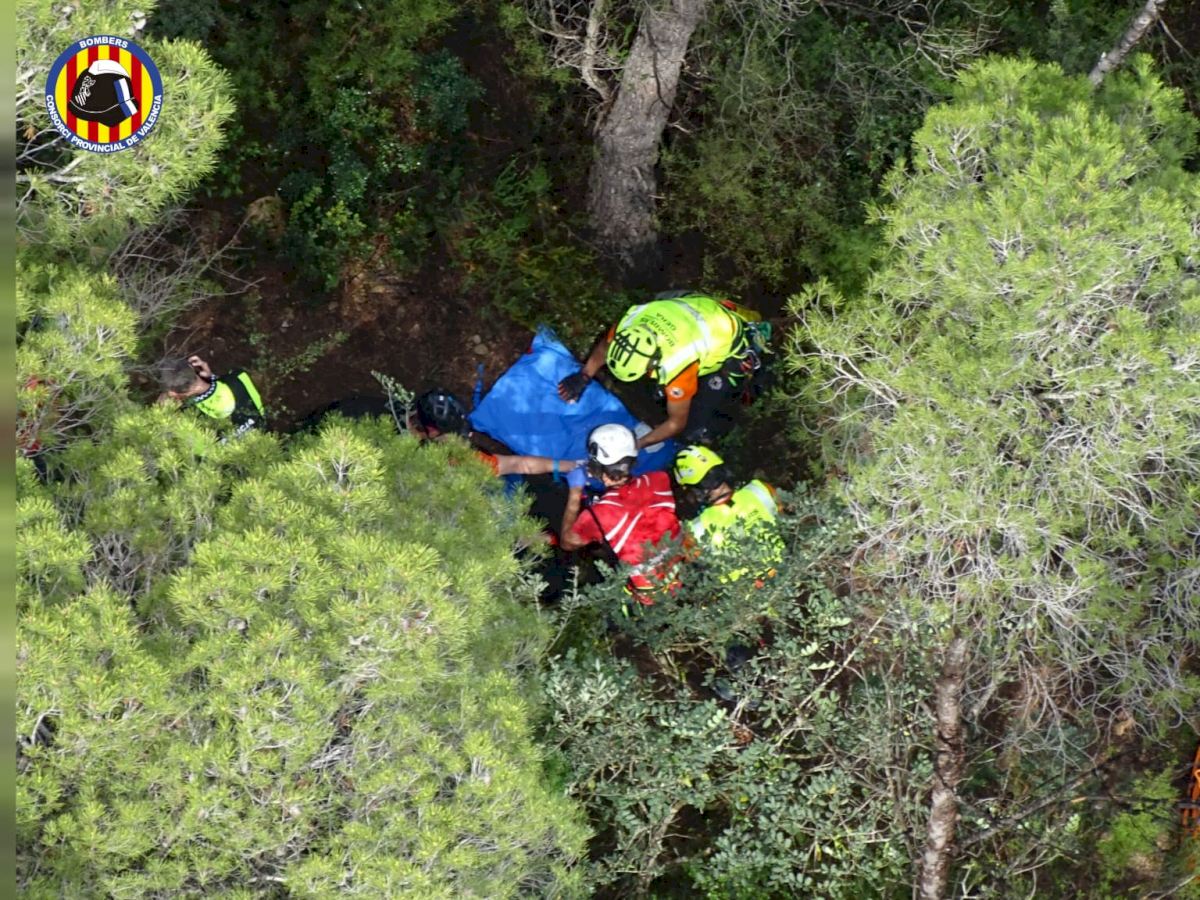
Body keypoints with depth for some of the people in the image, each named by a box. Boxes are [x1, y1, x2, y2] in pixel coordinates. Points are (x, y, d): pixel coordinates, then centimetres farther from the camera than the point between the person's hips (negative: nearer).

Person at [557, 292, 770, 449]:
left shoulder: (676, 365, -43)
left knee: (697, 430, -6)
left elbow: (676, 423, -25)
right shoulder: (630, 323, -27)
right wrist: (583, 377, -11)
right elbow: (604, 347, 0)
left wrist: (636, 445, -23)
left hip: (731, 352, -6)